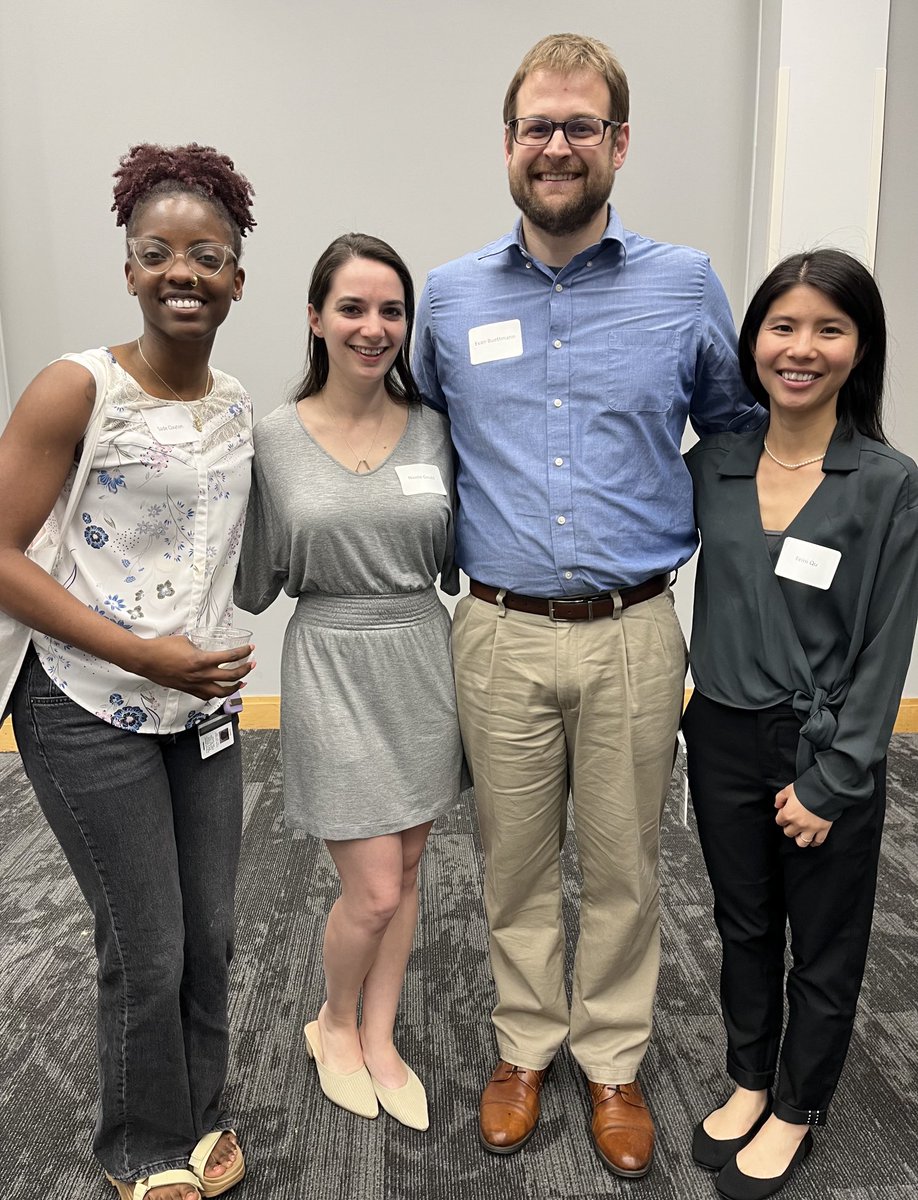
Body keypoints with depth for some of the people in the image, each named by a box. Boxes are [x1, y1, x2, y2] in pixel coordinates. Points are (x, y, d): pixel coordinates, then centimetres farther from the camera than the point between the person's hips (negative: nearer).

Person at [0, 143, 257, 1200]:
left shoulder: (235, 404, 5)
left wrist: (204, 659, 8)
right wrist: (145, 655, -18)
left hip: (202, 707, 5)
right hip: (91, 715, -5)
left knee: (210, 936, 14)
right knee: (147, 952, 7)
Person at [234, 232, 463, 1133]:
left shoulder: (433, 430, 1)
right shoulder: (275, 437, -5)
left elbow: (453, 564, 8)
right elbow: (254, 586, -2)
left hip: (423, 661, 4)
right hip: (333, 666, -3)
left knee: (403, 872, 15)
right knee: (375, 890, 0)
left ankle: (378, 1042, 37)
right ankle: (333, 1023, 33)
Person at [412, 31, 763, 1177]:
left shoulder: (687, 286, 1)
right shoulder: (449, 296, 4)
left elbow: (736, 429, 14)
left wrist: (700, 531, 7)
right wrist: (453, 538, 10)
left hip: (635, 635, 0)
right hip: (501, 635, 1)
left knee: (623, 867, 14)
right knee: (516, 864, 15)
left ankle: (613, 1061, 38)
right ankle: (525, 1047, 39)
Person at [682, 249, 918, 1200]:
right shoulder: (712, 463, -2)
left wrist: (830, 781, -11)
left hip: (826, 751, -3)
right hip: (723, 736, 4)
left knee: (823, 946, 17)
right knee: (743, 925, 21)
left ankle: (796, 1111, 40)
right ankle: (748, 1083, 44)